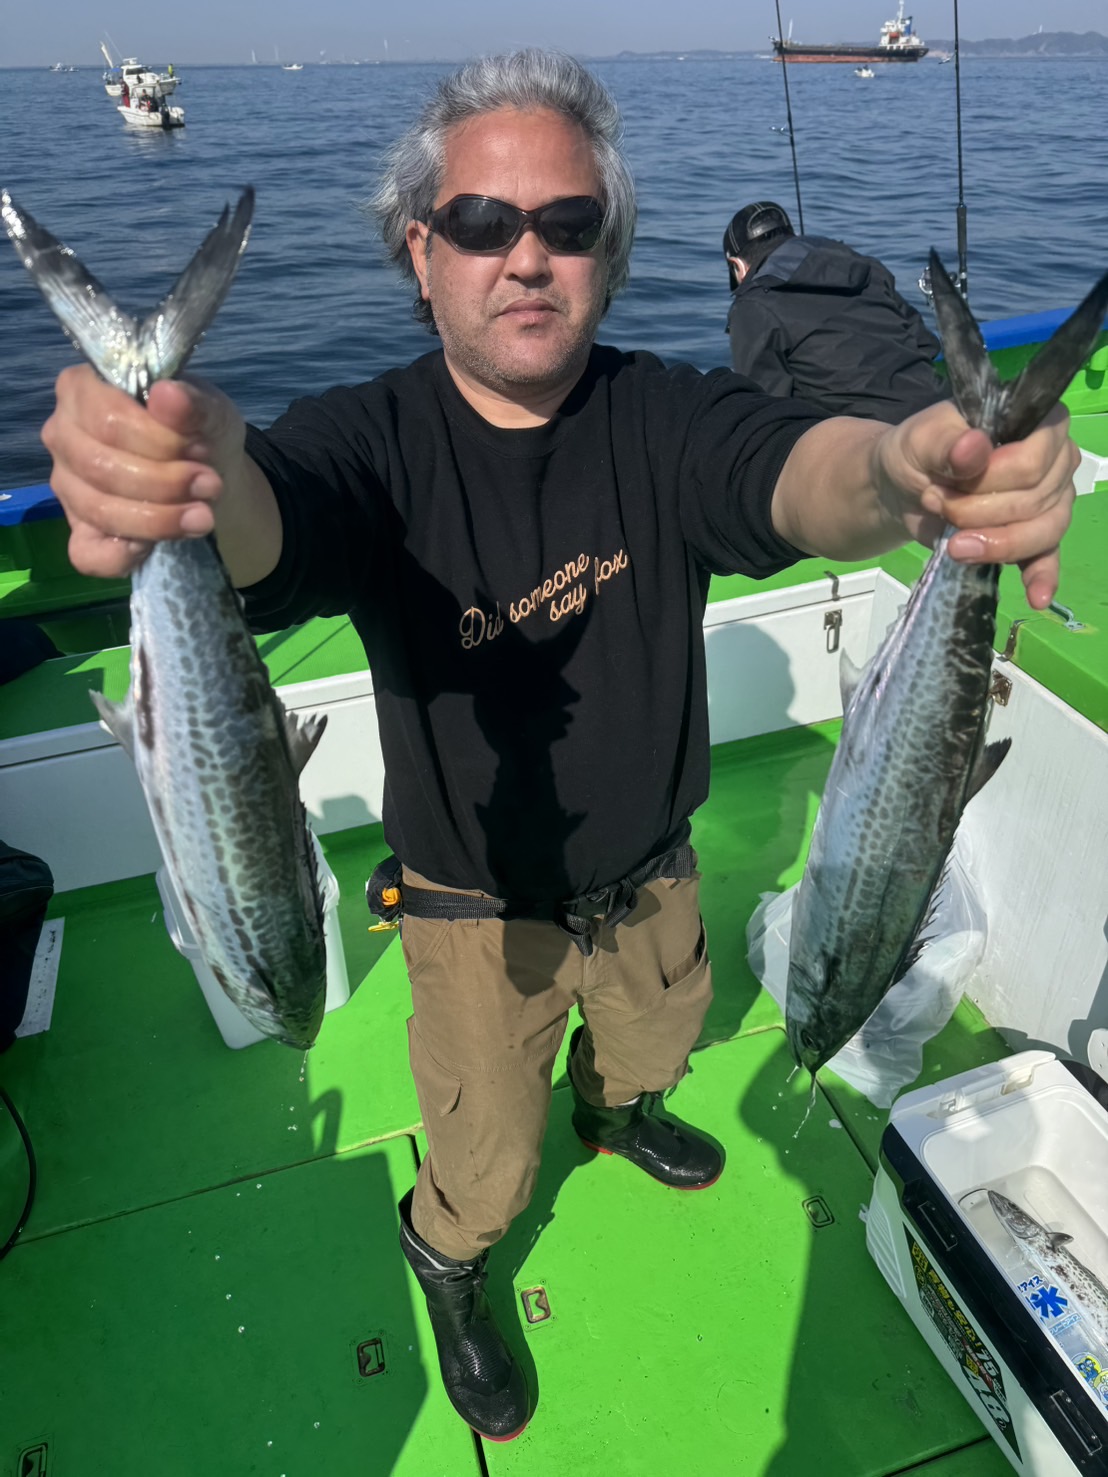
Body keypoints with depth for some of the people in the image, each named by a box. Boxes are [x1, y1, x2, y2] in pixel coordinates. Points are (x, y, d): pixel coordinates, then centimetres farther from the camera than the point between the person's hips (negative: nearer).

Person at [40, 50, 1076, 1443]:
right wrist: (195, 474, -67)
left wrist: (905, 468, -61)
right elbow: (262, 532, -42)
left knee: (655, 1045, 33)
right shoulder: (369, 441, -21)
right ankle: (443, 1259, 56)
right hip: (480, 910, -3)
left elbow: (802, 471, -37)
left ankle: (614, 1112, 71)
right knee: (488, 1164, 18)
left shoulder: (662, 417, -17)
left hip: (651, 873, 4)